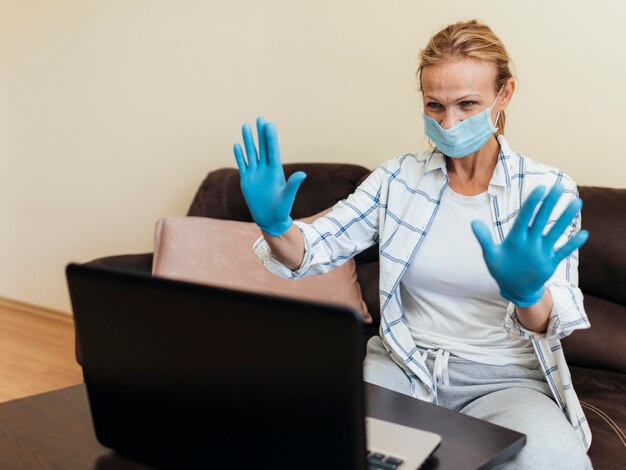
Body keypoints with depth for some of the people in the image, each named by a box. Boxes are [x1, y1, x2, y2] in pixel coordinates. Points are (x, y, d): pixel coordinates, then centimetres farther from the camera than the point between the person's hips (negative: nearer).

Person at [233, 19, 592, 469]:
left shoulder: (548, 190, -5)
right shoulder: (399, 178, 2)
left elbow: (553, 324, -14)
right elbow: (315, 250, -4)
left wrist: (526, 292, -39)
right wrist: (275, 226, -28)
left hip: (506, 378, -1)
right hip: (404, 365, 2)